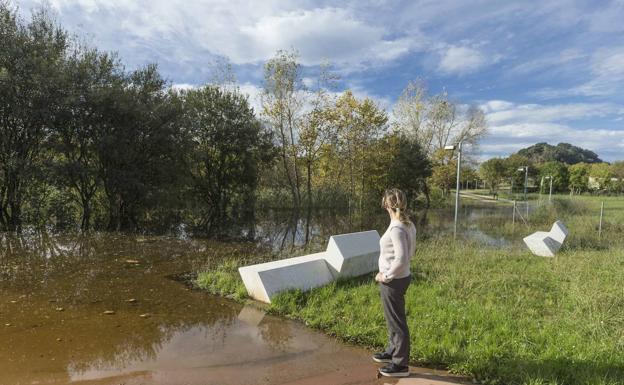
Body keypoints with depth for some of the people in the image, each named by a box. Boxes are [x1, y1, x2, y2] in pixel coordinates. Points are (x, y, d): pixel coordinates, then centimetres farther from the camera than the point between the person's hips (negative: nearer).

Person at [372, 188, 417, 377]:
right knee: (392, 318, 25)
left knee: (397, 322, 5)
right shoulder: (408, 225, 3)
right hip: (400, 277, 9)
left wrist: (386, 276, -15)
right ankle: (393, 351, 43)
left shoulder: (396, 228, -25)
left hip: (394, 281, -9)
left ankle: (401, 364, 20)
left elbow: (401, 259, -29)